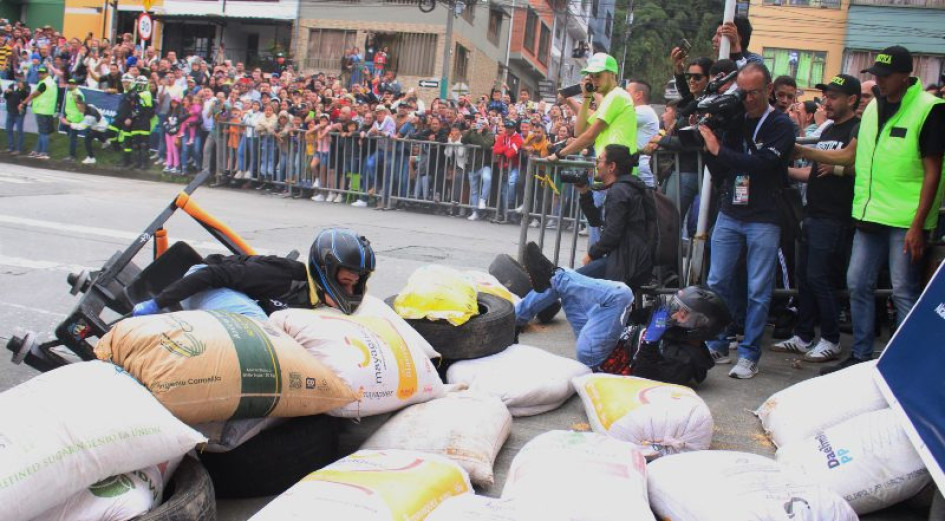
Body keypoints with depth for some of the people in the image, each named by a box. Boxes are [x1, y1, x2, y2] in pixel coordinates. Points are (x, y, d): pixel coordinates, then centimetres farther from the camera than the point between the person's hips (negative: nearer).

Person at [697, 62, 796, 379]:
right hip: (729, 214, 5)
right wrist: (709, 142, -7)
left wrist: (719, 149, -16)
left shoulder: (781, 126, -5)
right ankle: (718, 346, 18)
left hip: (763, 219, -4)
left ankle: (749, 355, 8)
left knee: (758, 291, 0)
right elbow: (718, 173, 8)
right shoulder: (732, 121, 8)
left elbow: (761, 163, -21)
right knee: (718, 282, 6)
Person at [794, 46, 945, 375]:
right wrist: (803, 153, 8)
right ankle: (860, 356, 23)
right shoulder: (874, 108, 12)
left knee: (904, 293, -2)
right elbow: (852, 155, 18)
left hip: (906, 220, -7)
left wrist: (918, 225, -15)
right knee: (858, 285, 10)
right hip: (871, 215, 7)